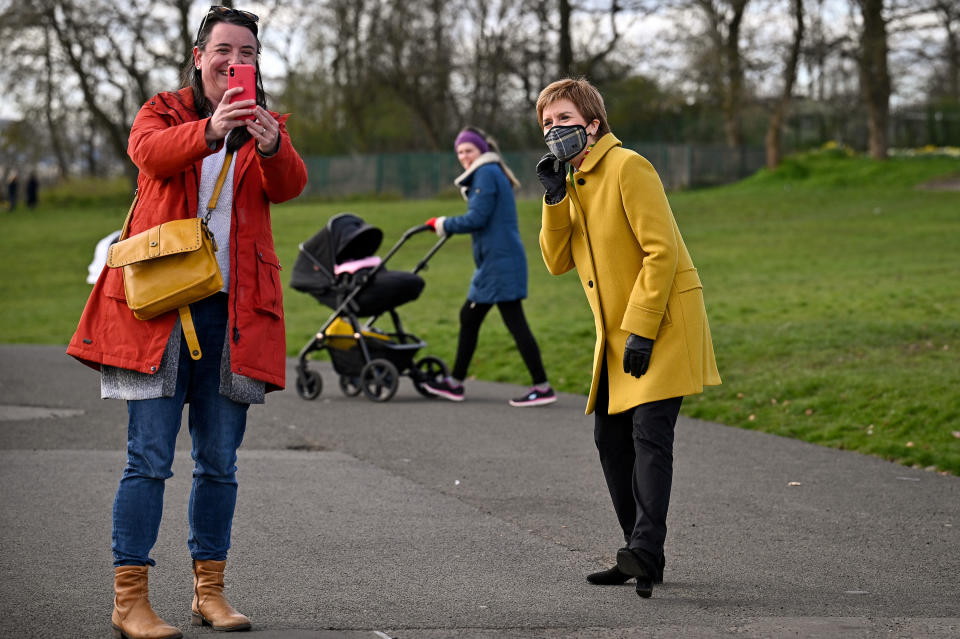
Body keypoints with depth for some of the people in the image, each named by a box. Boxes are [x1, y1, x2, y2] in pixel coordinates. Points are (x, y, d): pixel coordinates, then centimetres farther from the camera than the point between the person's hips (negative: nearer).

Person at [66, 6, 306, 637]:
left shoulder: (268, 128, 12)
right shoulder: (163, 113, 7)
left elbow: (289, 185, -9)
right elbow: (149, 152, -18)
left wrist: (272, 148, -33)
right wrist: (209, 131, -38)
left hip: (233, 310, 3)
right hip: (159, 303, -3)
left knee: (219, 461, 7)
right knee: (150, 457, -7)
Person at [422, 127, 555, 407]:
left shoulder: (487, 174, -11)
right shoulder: (486, 174, 20)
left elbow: (477, 218, -16)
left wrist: (442, 224, -4)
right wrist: (448, 225, 16)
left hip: (500, 261, -11)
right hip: (492, 261, 11)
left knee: (514, 322, -11)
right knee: (469, 318, 16)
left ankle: (543, 388, -10)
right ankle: (455, 383, 24)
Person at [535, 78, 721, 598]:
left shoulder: (627, 168, -14)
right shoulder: (572, 181, 12)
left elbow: (661, 251, -19)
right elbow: (557, 262, 6)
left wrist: (641, 331, -21)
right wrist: (554, 199, -8)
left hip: (662, 323, -9)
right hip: (618, 333, 9)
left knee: (649, 430, -19)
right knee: (610, 437, 8)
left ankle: (645, 550, -26)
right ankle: (641, 557, 15)